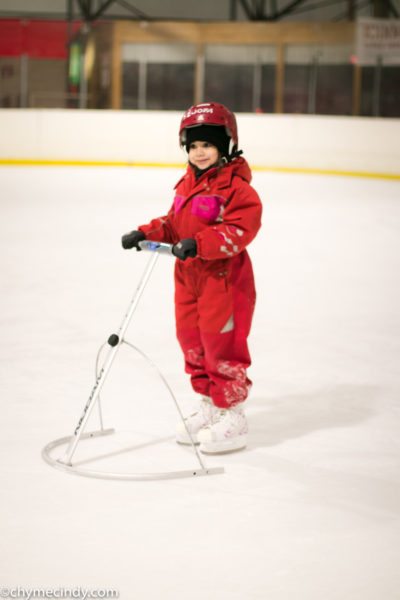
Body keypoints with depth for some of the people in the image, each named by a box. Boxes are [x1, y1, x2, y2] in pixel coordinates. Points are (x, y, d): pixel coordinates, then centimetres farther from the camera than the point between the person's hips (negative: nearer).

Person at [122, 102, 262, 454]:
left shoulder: (236, 186, -14)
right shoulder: (187, 183, 14)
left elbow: (240, 229, -25)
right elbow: (173, 225, 20)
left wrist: (199, 243, -33)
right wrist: (146, 234, 3)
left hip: (224, 279, -9)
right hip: (188, 277, 9)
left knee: (222, 345, -3)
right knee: (191, 342, 14)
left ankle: (233, 417, 9)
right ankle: (209, 405, 30)